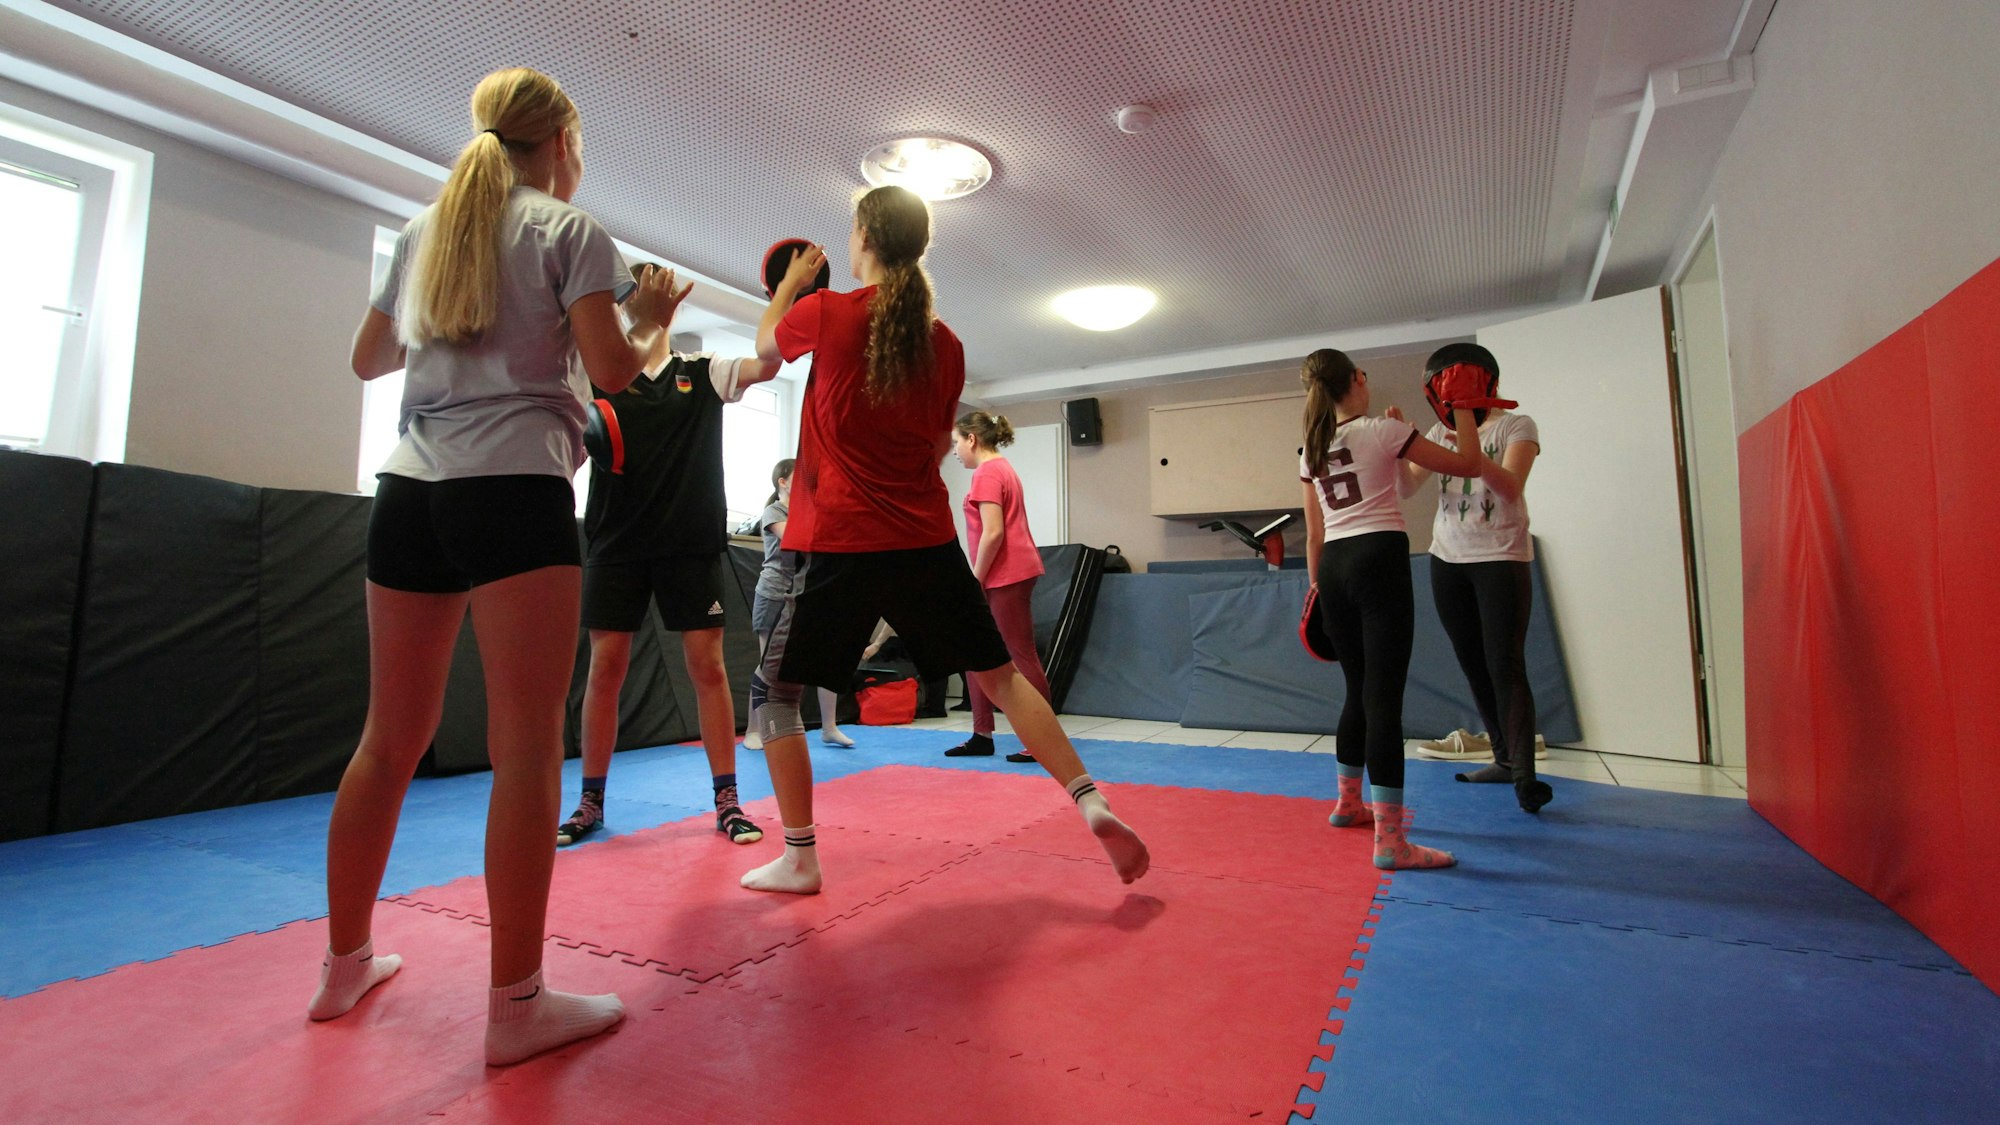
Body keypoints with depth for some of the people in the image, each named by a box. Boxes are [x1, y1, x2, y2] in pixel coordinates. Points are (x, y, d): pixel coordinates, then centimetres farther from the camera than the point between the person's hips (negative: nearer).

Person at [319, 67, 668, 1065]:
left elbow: (369, 359, 27)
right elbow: (611, 371, -7)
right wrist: (651, 319, 12)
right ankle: (516, 1003, -2)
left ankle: (346, 961, 27)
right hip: (513, 488, -6)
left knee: (392, 737, 14)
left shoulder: (421, 231, 21)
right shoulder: (569, 229, 4)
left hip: (409, 489, 7)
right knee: (527, 741, -6)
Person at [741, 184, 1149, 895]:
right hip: (927, 541, 4)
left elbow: (764, 344, 20)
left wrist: (791, 282, 36)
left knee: (772, 692, 14)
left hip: (841, 543, -3)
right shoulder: (944, 342, 8)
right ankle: (1092, 804, 10)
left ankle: (799, 859, 16)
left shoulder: (826, 313, -3)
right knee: (1001, 676, 15)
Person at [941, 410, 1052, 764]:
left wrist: (975, 579, -13)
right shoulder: (1002, 469, 19)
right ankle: (982, 735, 19)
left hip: (1006, 576, -11)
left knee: (1021, 656, -3)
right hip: (1007, 575, 11)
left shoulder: (987, 473, -12)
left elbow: (993, 533, -21)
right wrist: (979, 579, 15)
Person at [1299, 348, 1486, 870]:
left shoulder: (1310, 451, 13)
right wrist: (1462, 409, 17)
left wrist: (1316, 586, 23)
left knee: (1359, 690, 20)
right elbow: (1467, 464, 3)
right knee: (1383, 696, -9)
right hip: (1380, 560, -6)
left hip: (1333, 567, 6)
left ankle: (1350, 801, 35)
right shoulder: (1384, 431, -2)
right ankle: (1390, 841, -9)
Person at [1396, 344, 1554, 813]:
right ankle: (1504, 758, 19)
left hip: (1500, 558, -5)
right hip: (1447, 561, 5)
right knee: (1473, 667, 8)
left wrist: (1474, 452, -33)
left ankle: (1525, 776, -9)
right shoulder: (1441, 433, 11)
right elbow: (1408, 487, 1)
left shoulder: (1516, 426, -1)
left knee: (1505, 666, -11)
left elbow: (1511, 487, -17)